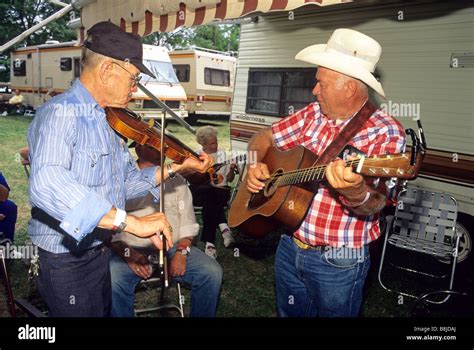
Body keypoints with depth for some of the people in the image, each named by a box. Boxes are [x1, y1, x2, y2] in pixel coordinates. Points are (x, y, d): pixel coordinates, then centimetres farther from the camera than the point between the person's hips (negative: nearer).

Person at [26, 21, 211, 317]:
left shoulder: (109, 121, 6)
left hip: (101, 252, 9)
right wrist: (131, 222, -45)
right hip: (67, 261, -9)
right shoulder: (60, 113, -23)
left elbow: (126, 183, 8)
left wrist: (174, 168, -2)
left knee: (105, 311, 26)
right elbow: (46, 185, -42)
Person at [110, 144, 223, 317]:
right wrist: (127, 254, -19)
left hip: (173, 247, 3)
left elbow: (188, 222, 9)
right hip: (132, 250, -2)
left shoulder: (177, 180, 15)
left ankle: (201, 314, 5)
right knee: (113, 280, -32)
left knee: (212, 272, -19)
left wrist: (182, 251, -8)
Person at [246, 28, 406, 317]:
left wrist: (355, 192, -45)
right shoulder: (314, 114, 0)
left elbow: (373, 207, -24)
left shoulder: (386, 132, -16)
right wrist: (255, 162, -10)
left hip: (337, 262, -5)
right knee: (289, 313, 24)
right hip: (289, 247, 6)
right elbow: (265, 137, 10)